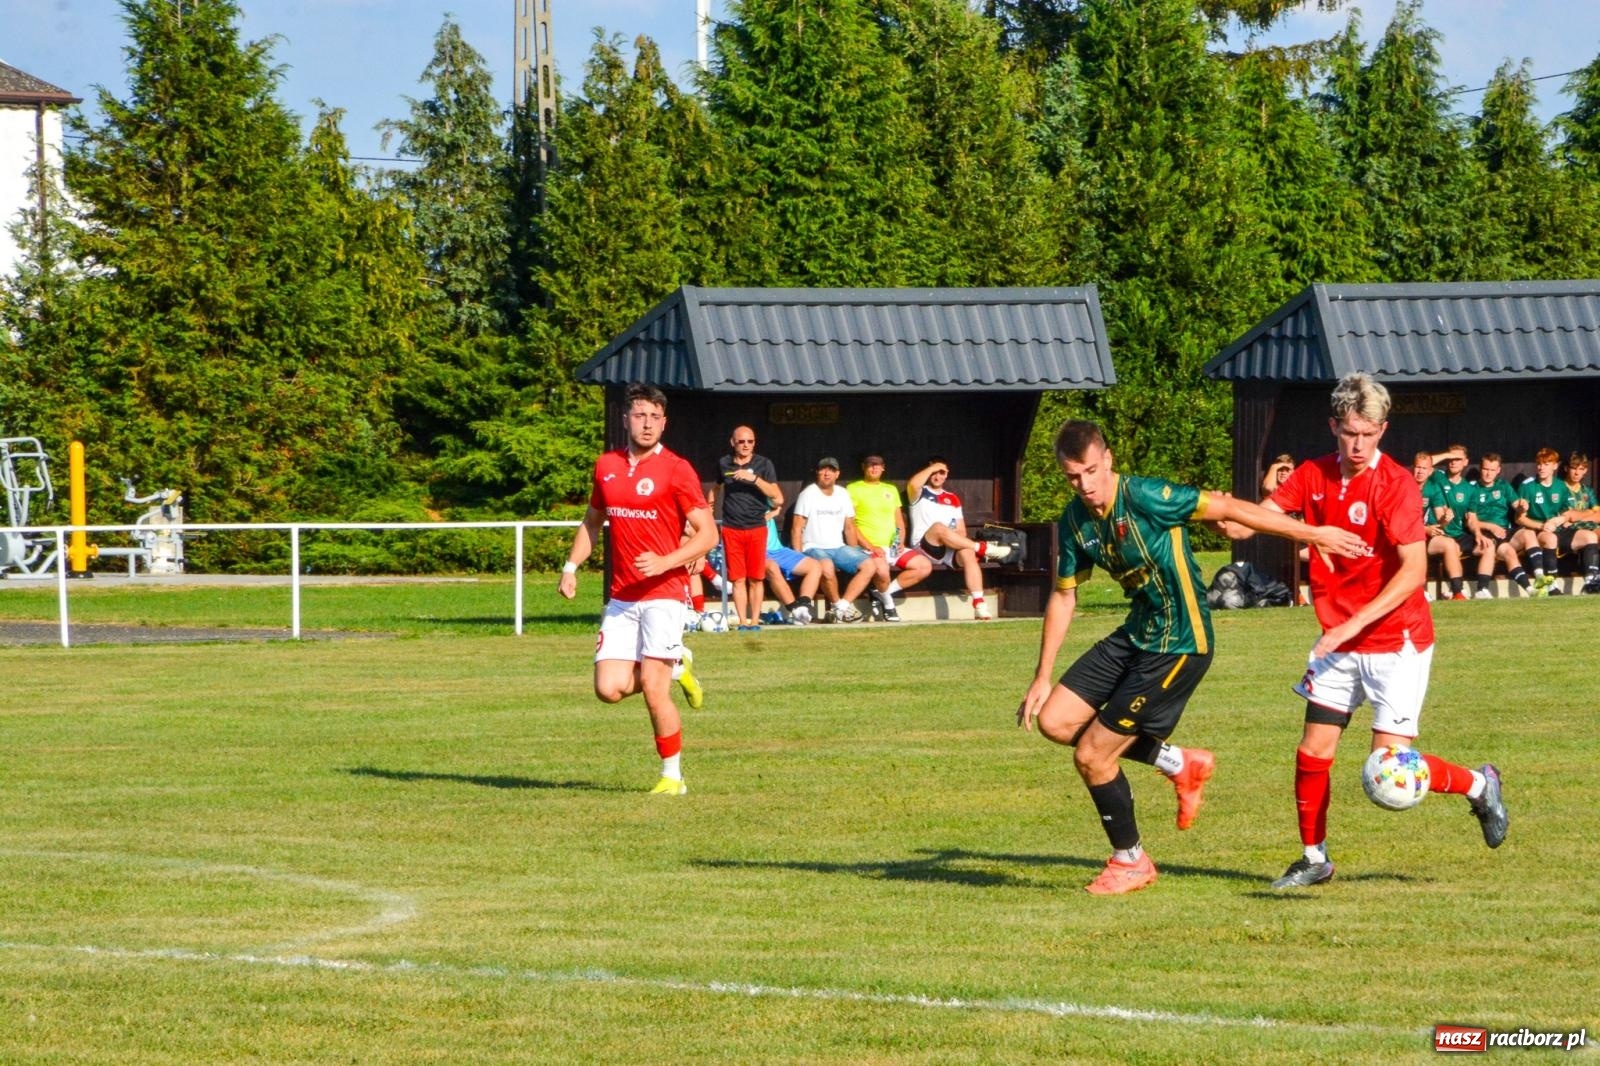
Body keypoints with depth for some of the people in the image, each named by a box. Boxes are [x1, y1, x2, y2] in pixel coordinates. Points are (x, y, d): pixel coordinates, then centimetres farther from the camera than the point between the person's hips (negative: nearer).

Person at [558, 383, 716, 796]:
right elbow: (592, 521, 25)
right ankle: (675, 666, 24)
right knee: (609, 688, -5)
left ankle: (672, 776, 5)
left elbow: (707, 534, -8)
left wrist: (664, 562, -21)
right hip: (621, 598, 5)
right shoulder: (606, 466, 10)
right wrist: (571, 566, 12)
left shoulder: (676, 470, -6)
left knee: (653, 689, -11)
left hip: (663, 594, -5)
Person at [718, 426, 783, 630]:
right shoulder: (723, 464, 7)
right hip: (731, 529, 1)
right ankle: (743, 621, 0)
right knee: (738, 579, -2)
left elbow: (777, 497, -8)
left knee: (756, 578, 0)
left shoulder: (763, 464, 1)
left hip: (757, 527, -1)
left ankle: (755, 620, 5)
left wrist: (754, 478, -17)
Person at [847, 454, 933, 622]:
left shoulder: (891, 489, 22)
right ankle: (887, 601, -7)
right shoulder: (853, 489, 3)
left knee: (925, 566, -13)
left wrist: (901, 542, 0)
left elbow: (899, 522, 21)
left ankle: (881, 593, -6)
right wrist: (870, 547, -16)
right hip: (868, 548, -6)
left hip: (892, 547, 6)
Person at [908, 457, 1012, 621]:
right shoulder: (920, 494, 12)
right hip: (925, 547, -3)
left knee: (967, 553, -31)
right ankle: (982, 548, -25)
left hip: (950, 550, 3)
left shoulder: (953, 499, 24)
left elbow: (961, 530, 18)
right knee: (939, 527, -36)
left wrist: (960, 542, -5)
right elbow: (913, 484, -15)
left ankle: (979, 605, -40)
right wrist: (932, 467, -3)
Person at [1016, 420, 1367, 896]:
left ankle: (1130, 862, 17)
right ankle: (1180, 764, 15)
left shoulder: (1144, 498, -23)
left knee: (1091, 755, -7)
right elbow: (1064, 595, 11)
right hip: (1135, 636, 8)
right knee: (1053, 720, 3)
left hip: (1178, 645, -8)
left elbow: (1228, 509, -21)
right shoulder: (1074, 521, 0)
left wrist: (1314, 534, -20)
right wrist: (1043, 678, 10)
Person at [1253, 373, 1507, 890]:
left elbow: (1414, 570, -23)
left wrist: (1352, 625, -28)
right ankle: (1314, 858, 18)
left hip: (1396, 639, -5)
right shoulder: (1313, 477, 1)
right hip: (1339, 640, 5)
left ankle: (1478, 785, 18)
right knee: (1312, 753, 1)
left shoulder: (1396, 484, -15)